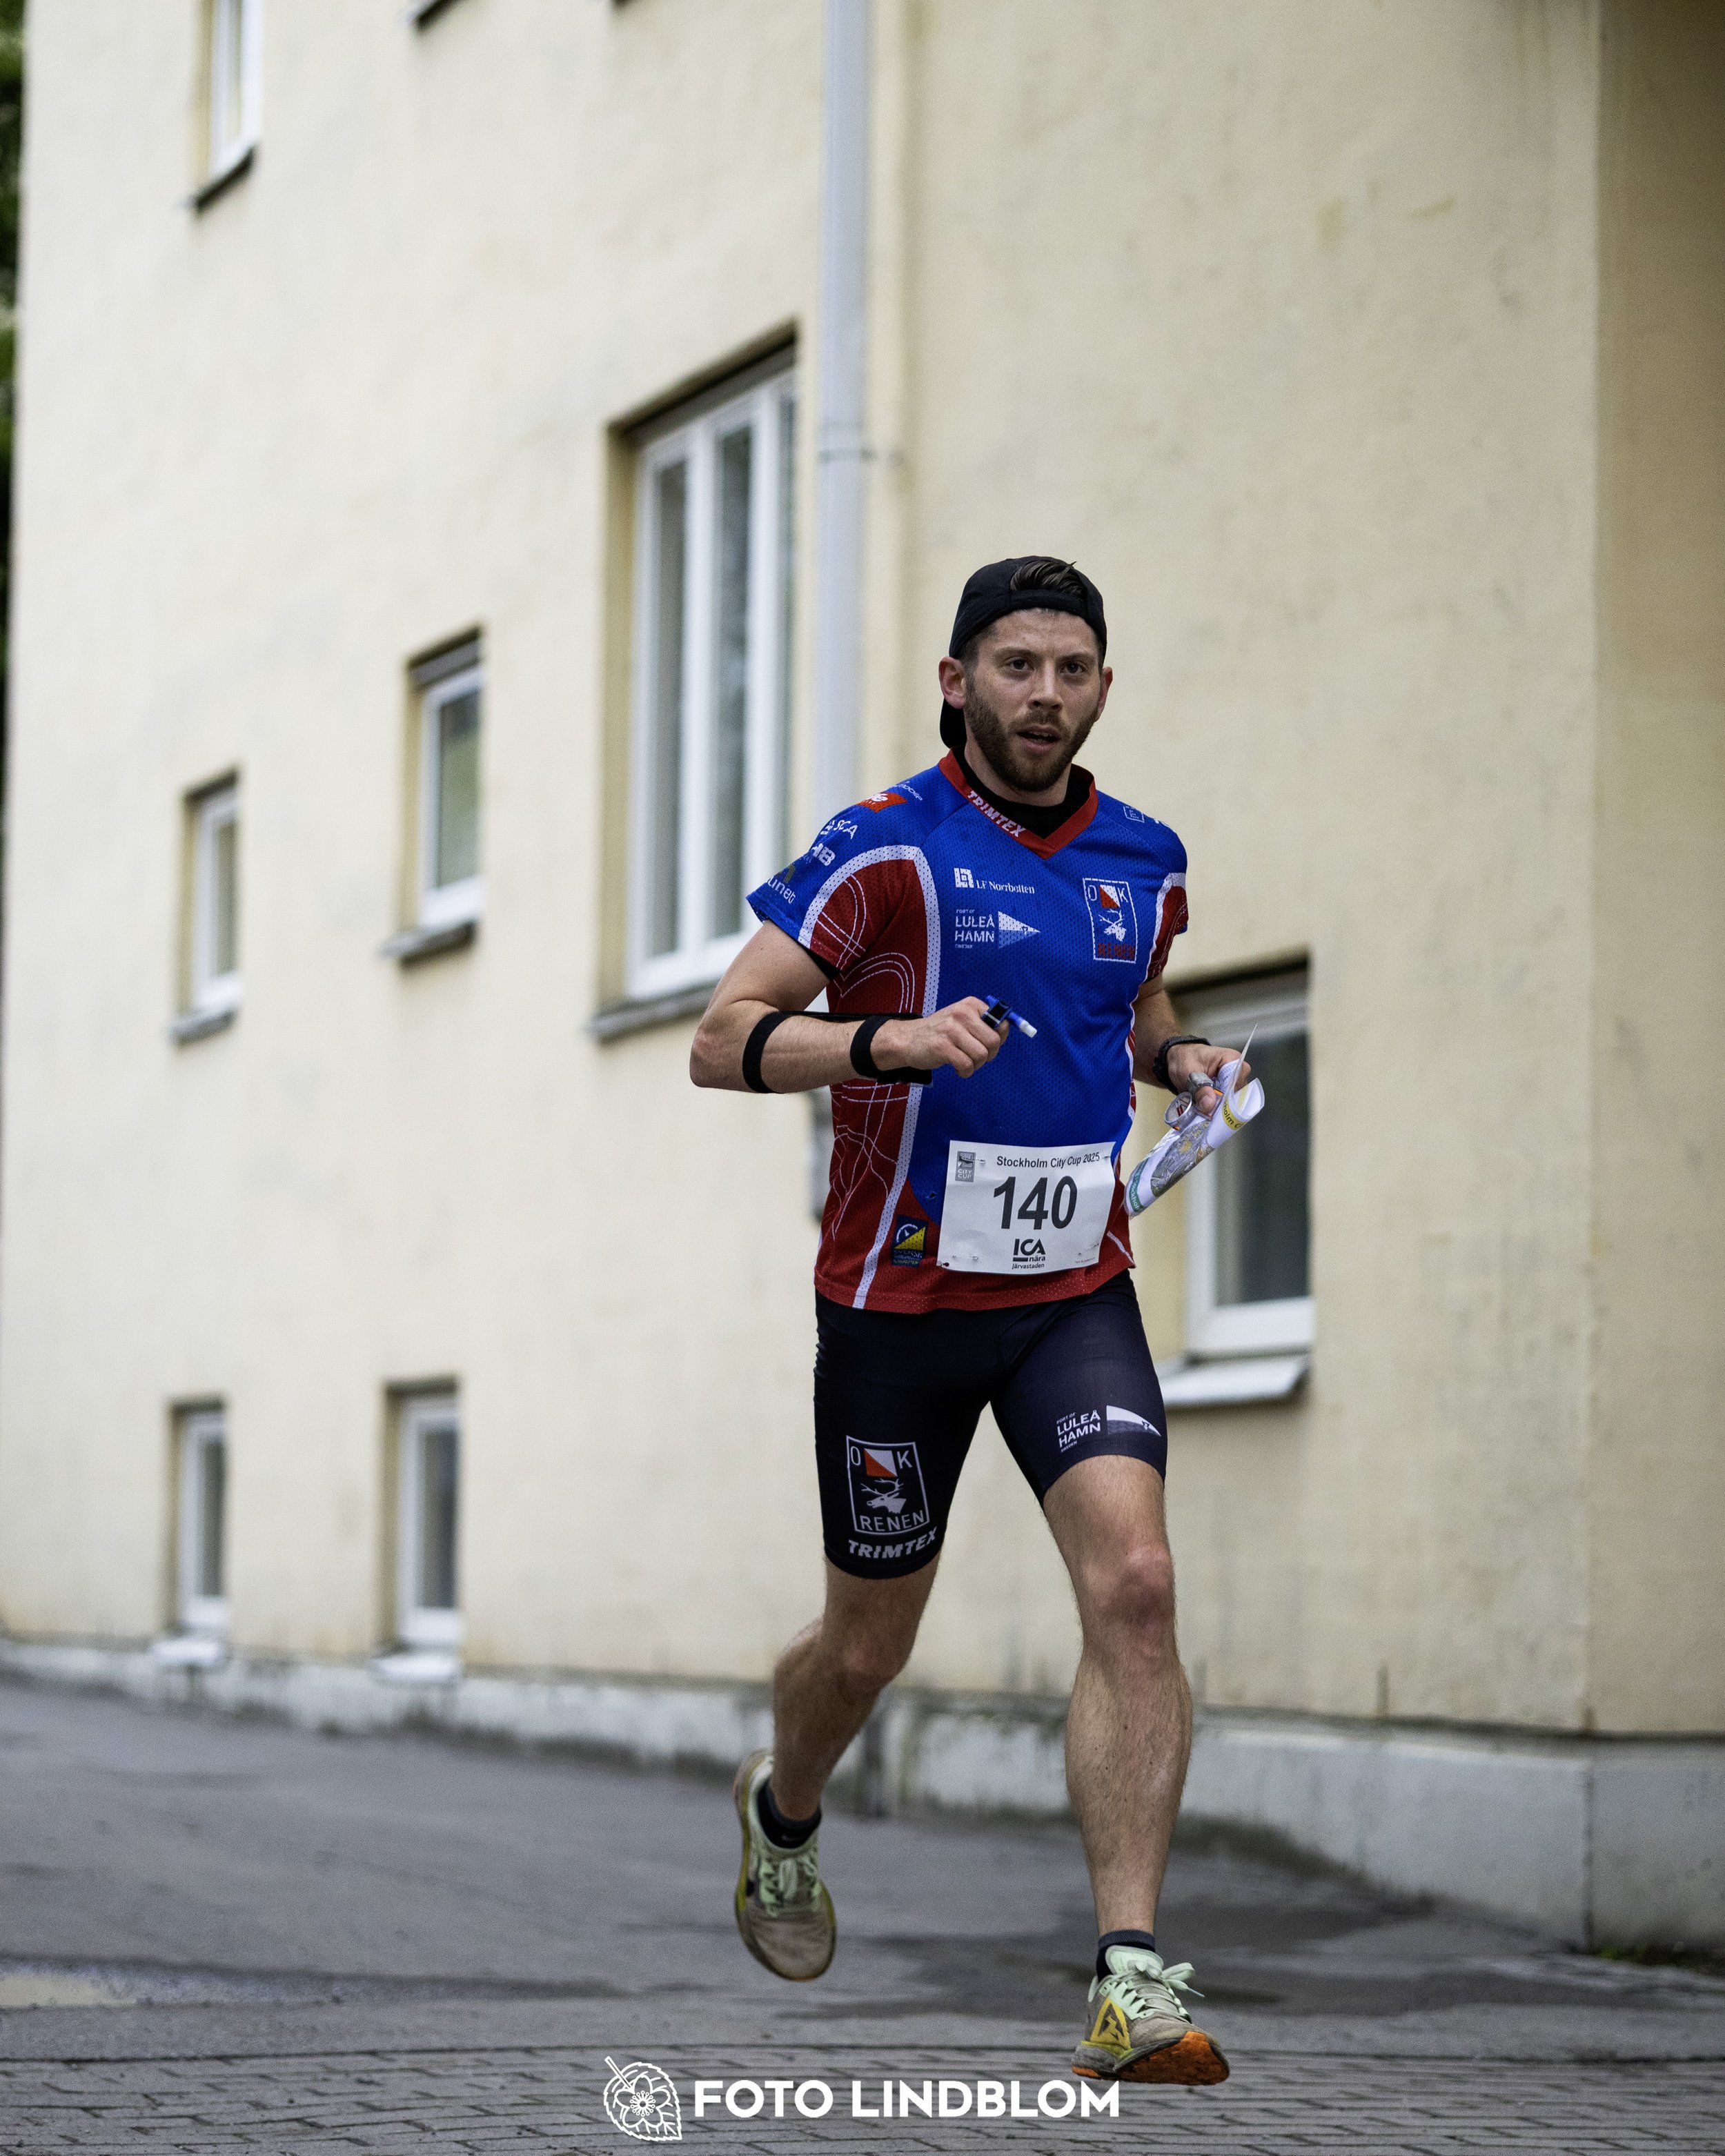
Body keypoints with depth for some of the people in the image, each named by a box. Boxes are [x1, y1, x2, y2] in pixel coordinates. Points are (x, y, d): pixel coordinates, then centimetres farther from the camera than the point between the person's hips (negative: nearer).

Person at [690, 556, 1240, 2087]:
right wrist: (891, 1041, -27)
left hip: (1076, 1288, 3)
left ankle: (1132, 1981, -21)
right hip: (898, 1294, -3)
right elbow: (723, 1040, -11)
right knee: (868, 1645, 11)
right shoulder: (888, 849, -9)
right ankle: (785, 1810, 47)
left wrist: (1177, 1058, 5)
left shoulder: (1145, 861, 6)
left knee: (1134, 1582, -20)